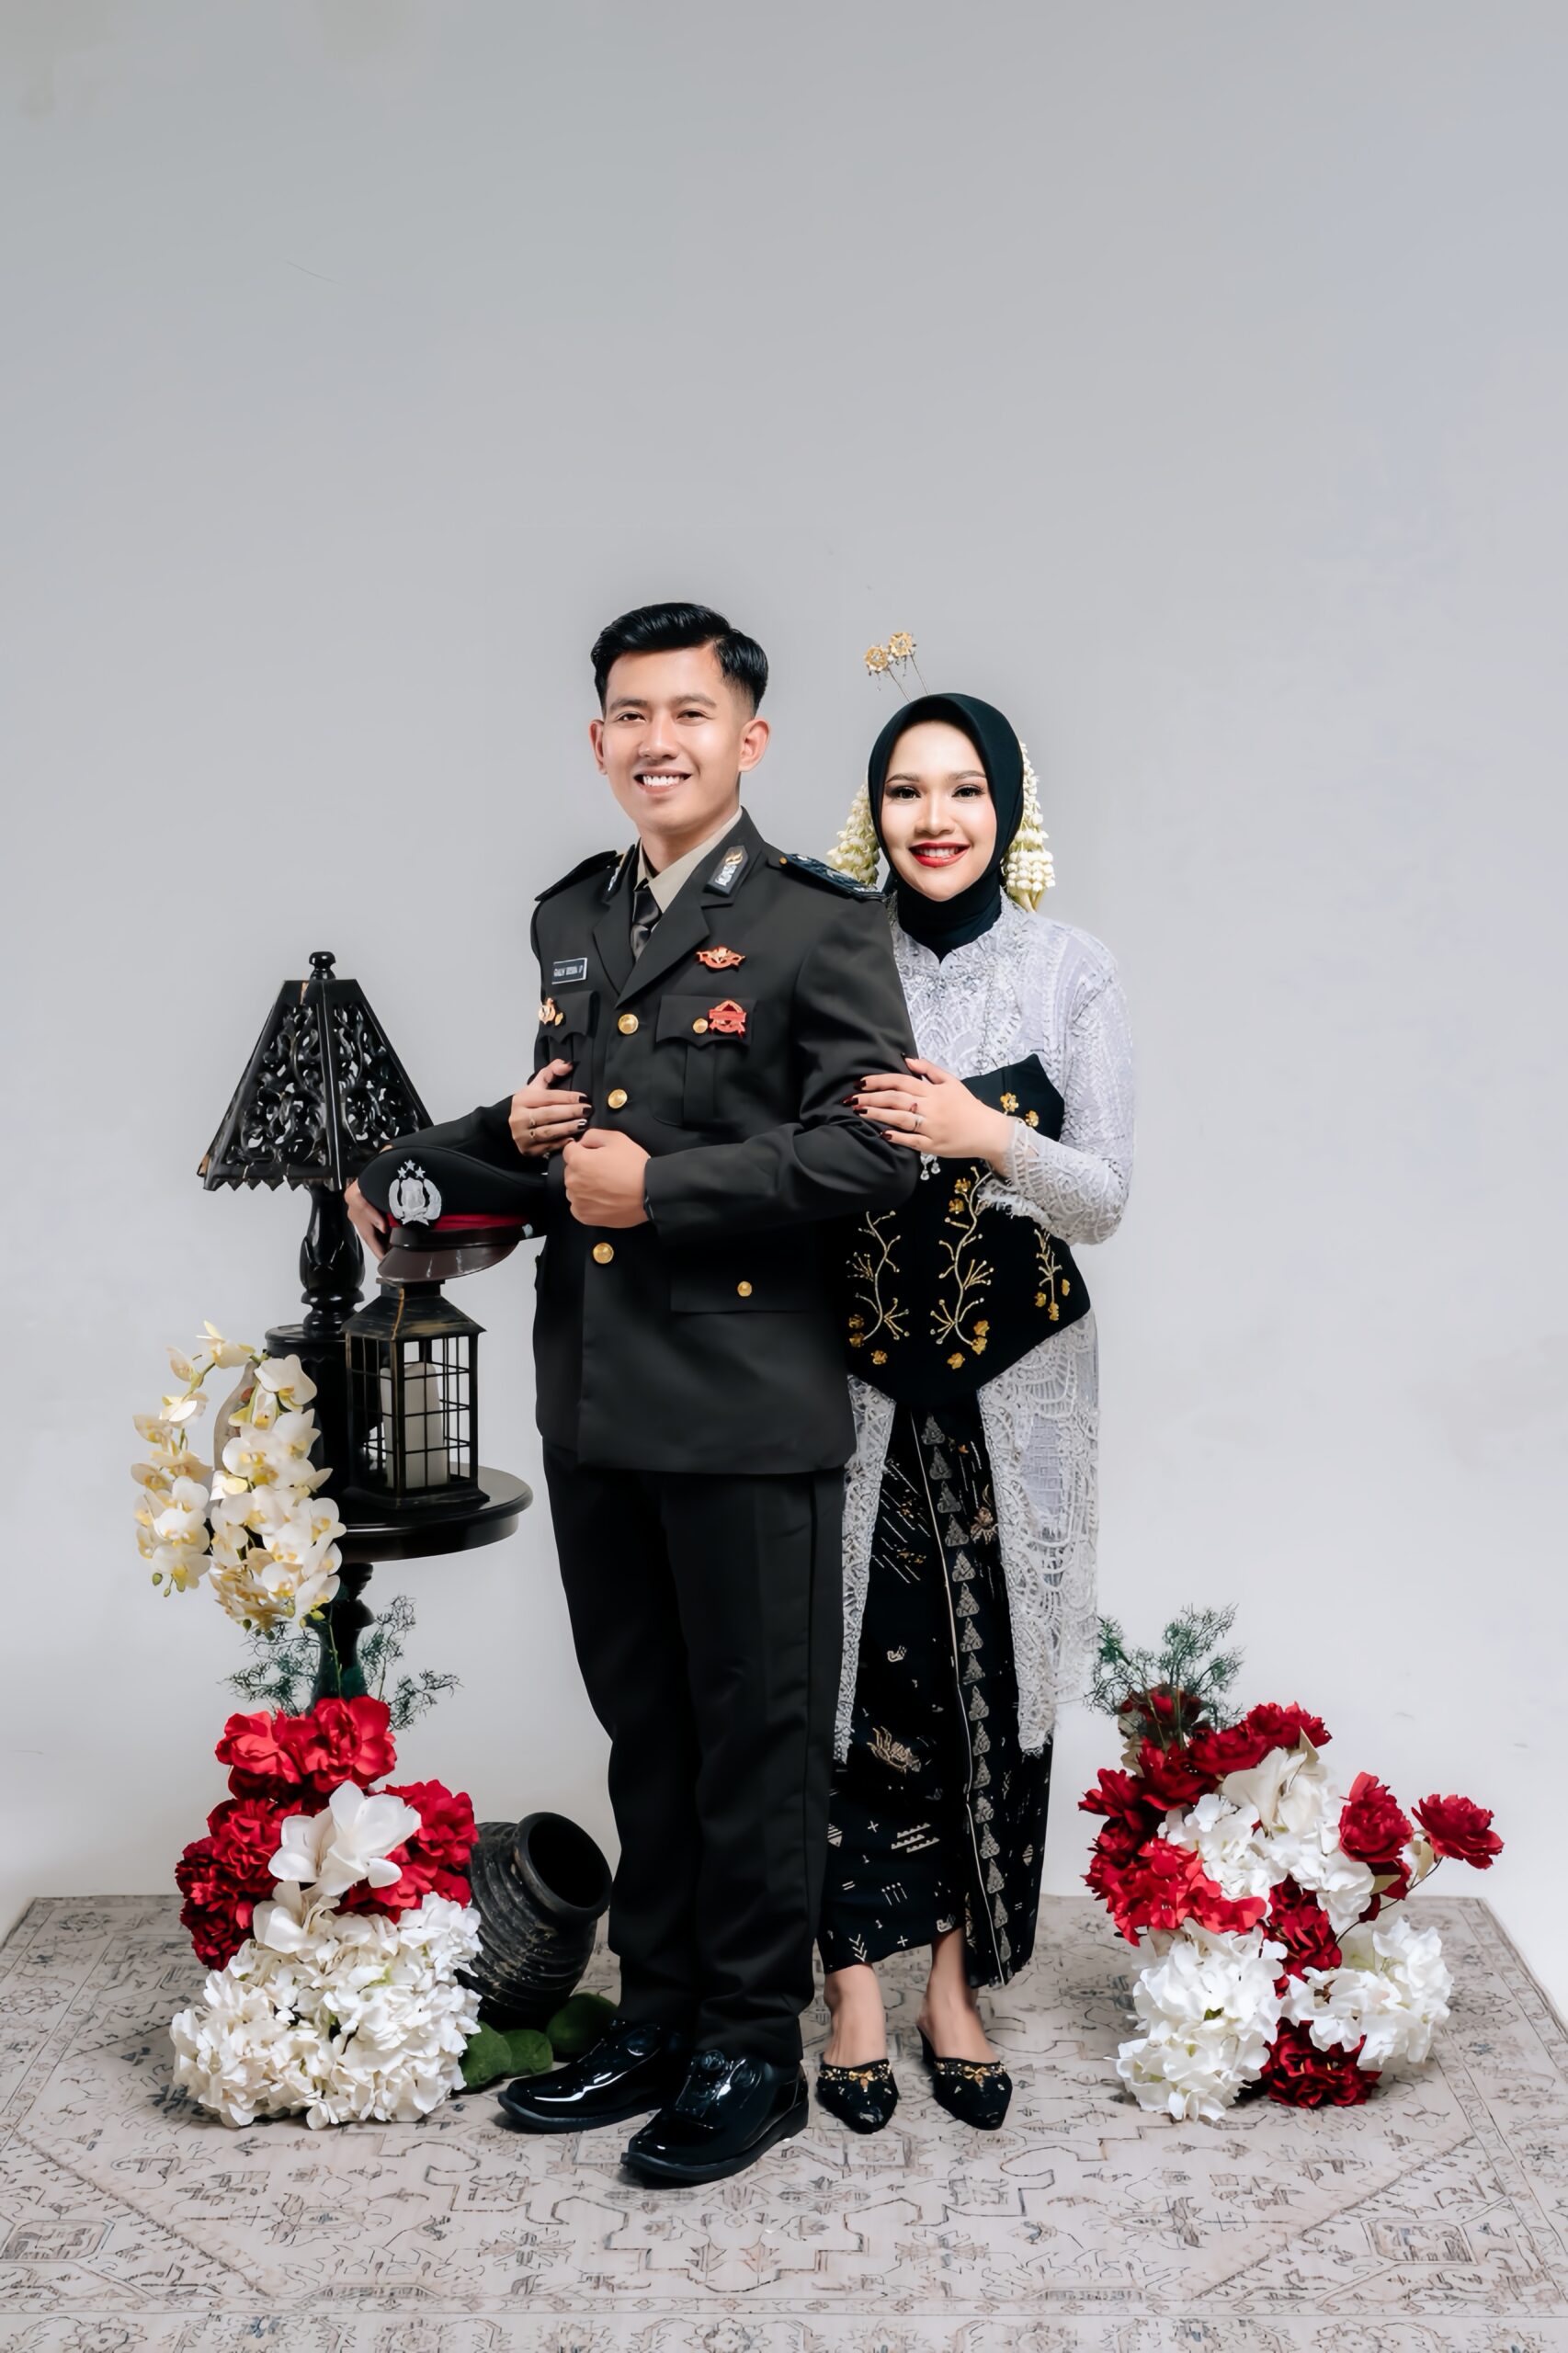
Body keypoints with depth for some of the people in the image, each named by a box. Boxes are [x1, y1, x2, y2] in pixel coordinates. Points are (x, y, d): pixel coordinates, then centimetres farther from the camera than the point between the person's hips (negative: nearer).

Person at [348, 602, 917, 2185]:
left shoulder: (819, 923, -7)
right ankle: (659, 2014, 32)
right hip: (593, 1400, 7)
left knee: (758, 1730, 6)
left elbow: (868, 1152, -16)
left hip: (747, 1404, -6)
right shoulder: (571, 920, 15)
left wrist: (658, 1188, -17)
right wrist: (518, 1132, 6)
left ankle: (753, 2051, 21)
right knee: (643, 1724, 17)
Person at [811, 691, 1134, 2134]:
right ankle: (858, 1990, 18)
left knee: (992, 1679, 5)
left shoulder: (1073, 973, -1)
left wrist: (987, 1135, -21)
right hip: (857, 1367, 0)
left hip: (1011, 1379, 0)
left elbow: (1104, 1201, -6)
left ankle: (957, 1984, 23)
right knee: (854, 1672, 2)